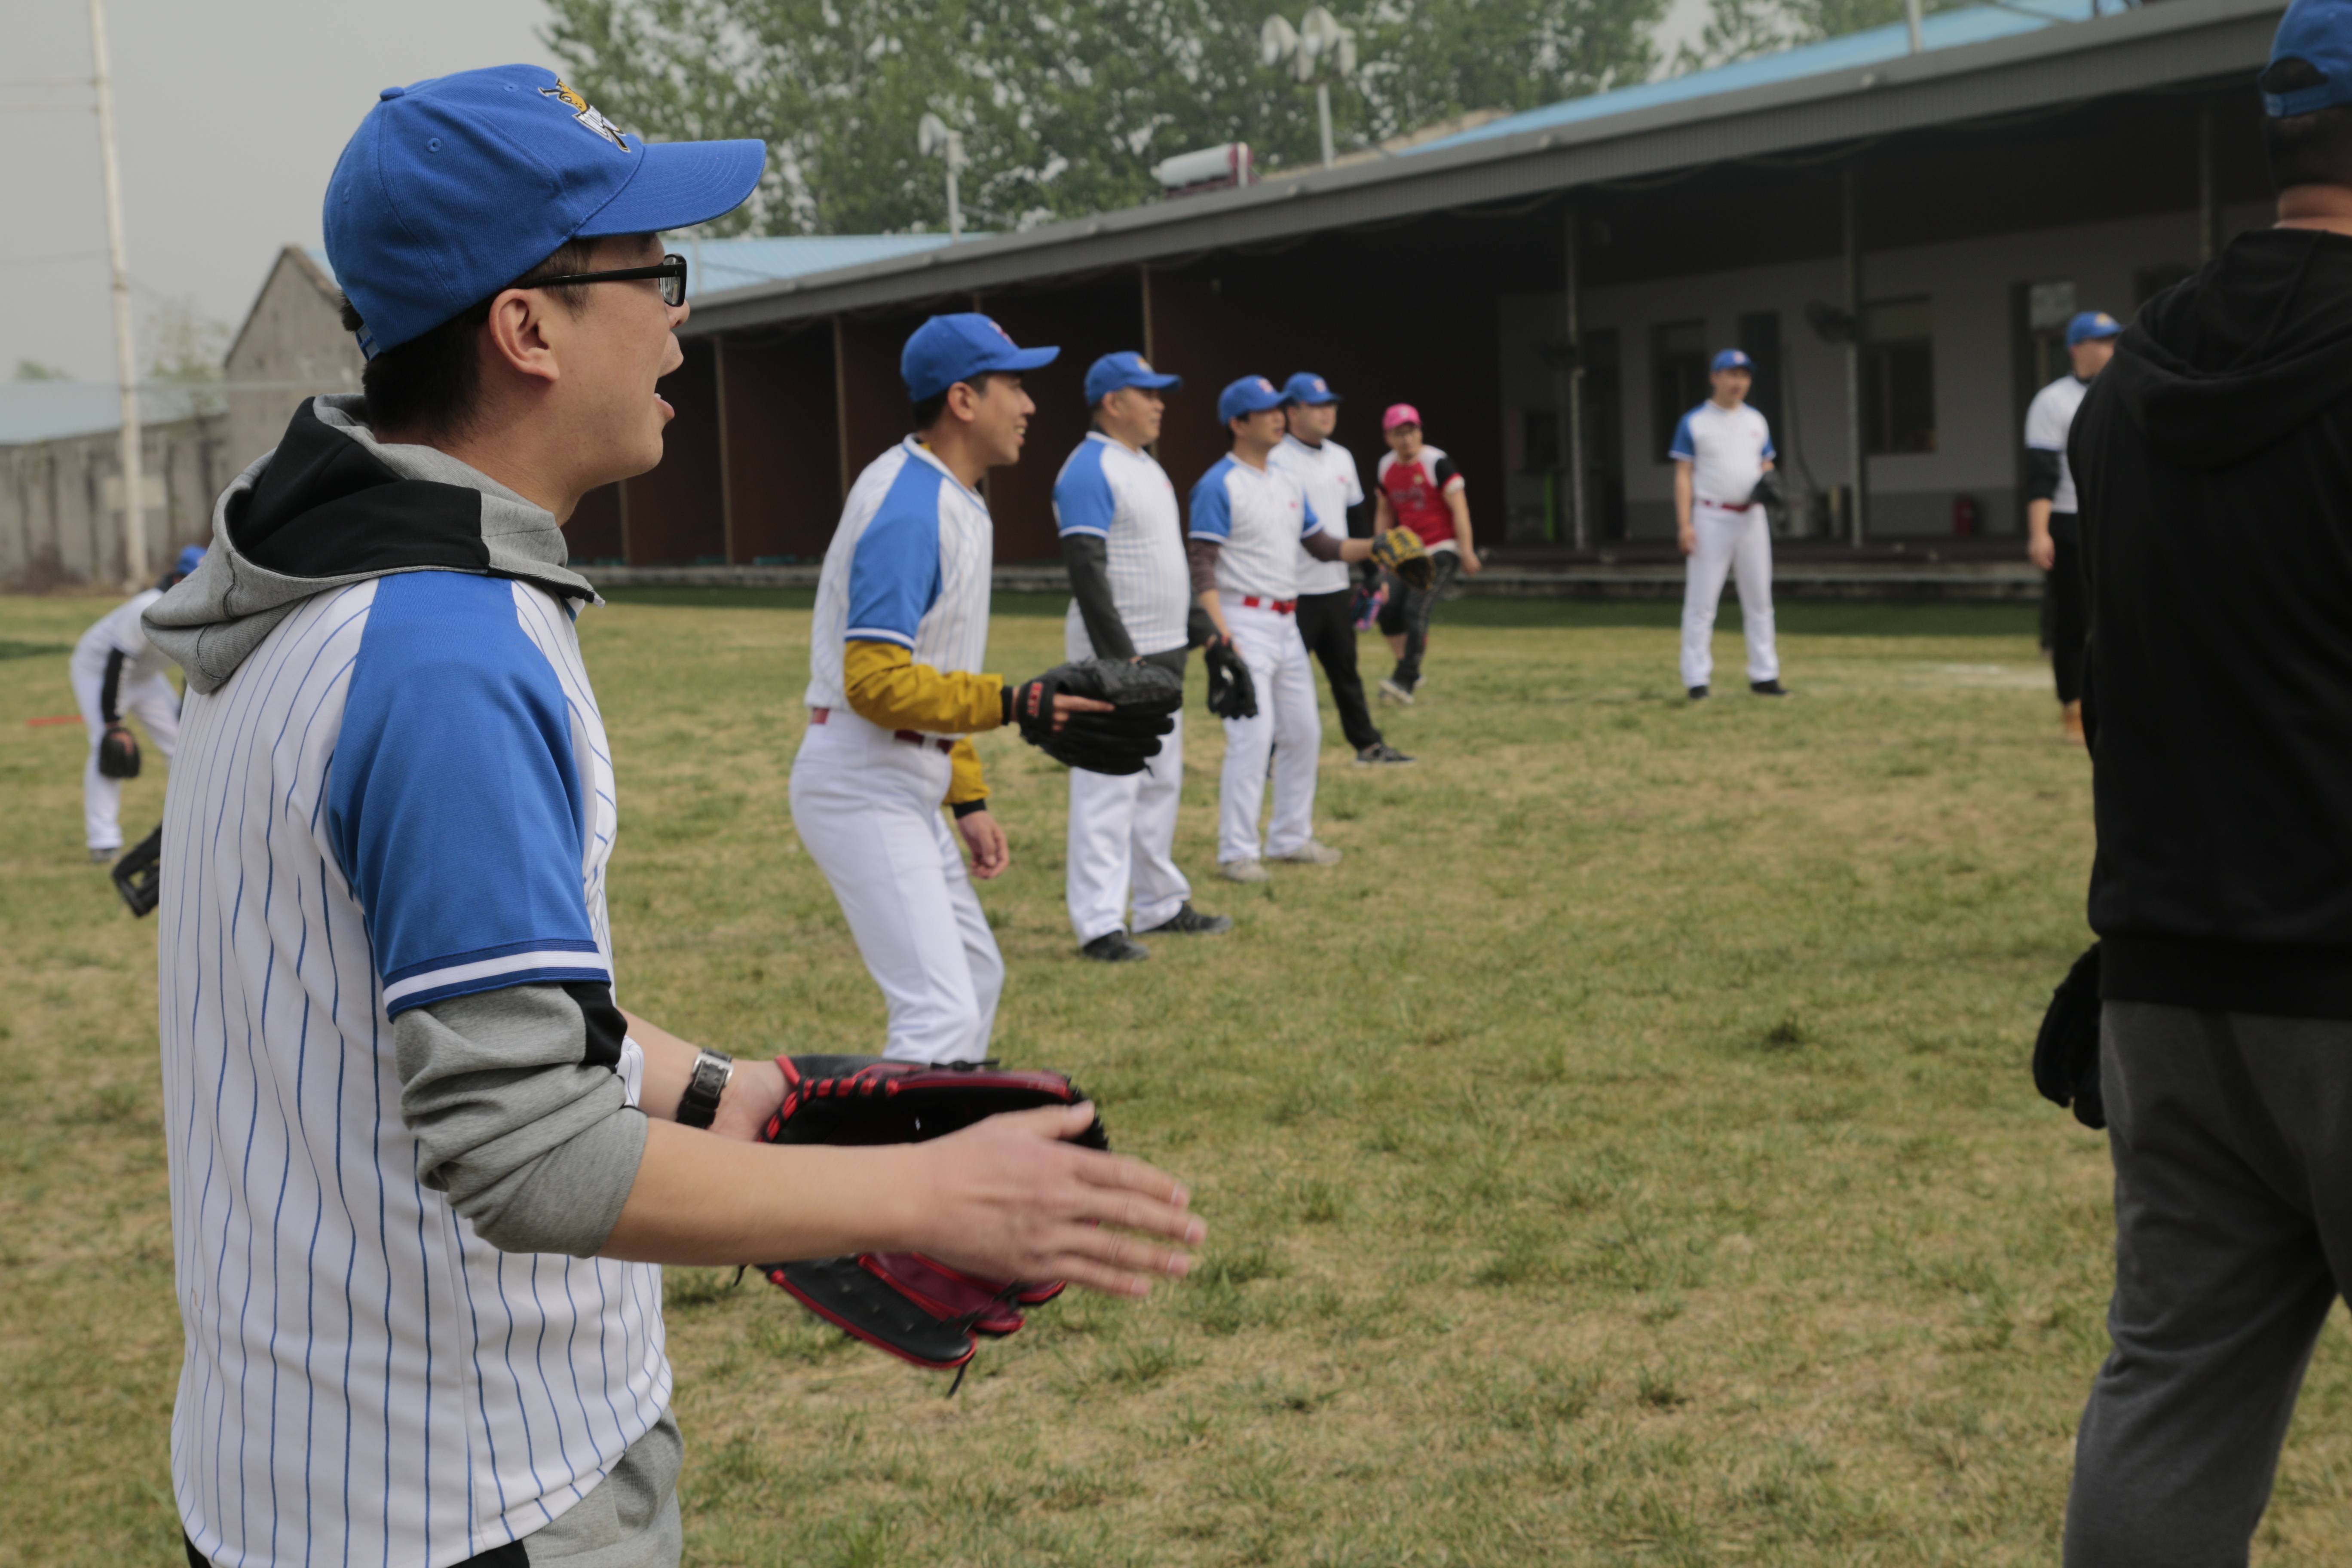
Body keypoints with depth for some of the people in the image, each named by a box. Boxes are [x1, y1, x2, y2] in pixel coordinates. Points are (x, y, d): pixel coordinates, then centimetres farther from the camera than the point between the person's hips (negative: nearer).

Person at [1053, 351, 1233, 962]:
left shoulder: (1148, 467, 16)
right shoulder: (1089, 471, -14)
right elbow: (1086, 570, -21)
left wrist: (1192, 628, 19)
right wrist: (1120, 657, -25)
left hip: (1164, 653, 10)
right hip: (1116, 654, -10)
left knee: (1162, 782, 15)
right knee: (1109, 788, -10)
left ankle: (1161, 905, 25)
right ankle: (1099, 925, -10)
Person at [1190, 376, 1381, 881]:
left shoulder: (1287, 484, 14)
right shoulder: (1218, 485, -11)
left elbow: (1322, 546, 18)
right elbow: (1201, 564, -16)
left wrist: (1374, 547, 1)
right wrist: (1221, 633, -26)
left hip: (1286, 624, 9)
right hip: (1244, 622, -8)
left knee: (1304, 732, 12)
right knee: (1253, 736, -12)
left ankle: (1291, 837, 24)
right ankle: (1237, 852, -6)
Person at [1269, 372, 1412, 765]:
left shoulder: (1342, 458, 13)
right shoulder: (1277, 463, -11)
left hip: (1337, 587, 7)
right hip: (1295, 595, -7)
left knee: (1346, 670, 16)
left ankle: (1368, 745, 24)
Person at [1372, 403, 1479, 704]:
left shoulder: (1437, 463, -13)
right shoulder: (1386, 467, 7)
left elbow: (1459, 508, -16)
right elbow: (1385, 513, 20)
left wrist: (1467, 552, -21)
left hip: (1442, 551, -7)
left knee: (1416, 612, -18)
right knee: (1388, 610, -1)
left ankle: (1405, 682, -18)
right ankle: (1409, 674, 14)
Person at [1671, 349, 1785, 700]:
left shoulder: (1757, 422, 13)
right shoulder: (1694, 423, -1)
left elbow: (1766, 466, 20)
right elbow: (1683, 474, -4)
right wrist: (1684, 523, -14)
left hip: (1751, 517, 5)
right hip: (1711, 518, -5)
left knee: (1759, 598, 7)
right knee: (1701, 599, -6)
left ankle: (1764, 675, 13)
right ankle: (1697, 679, -3)